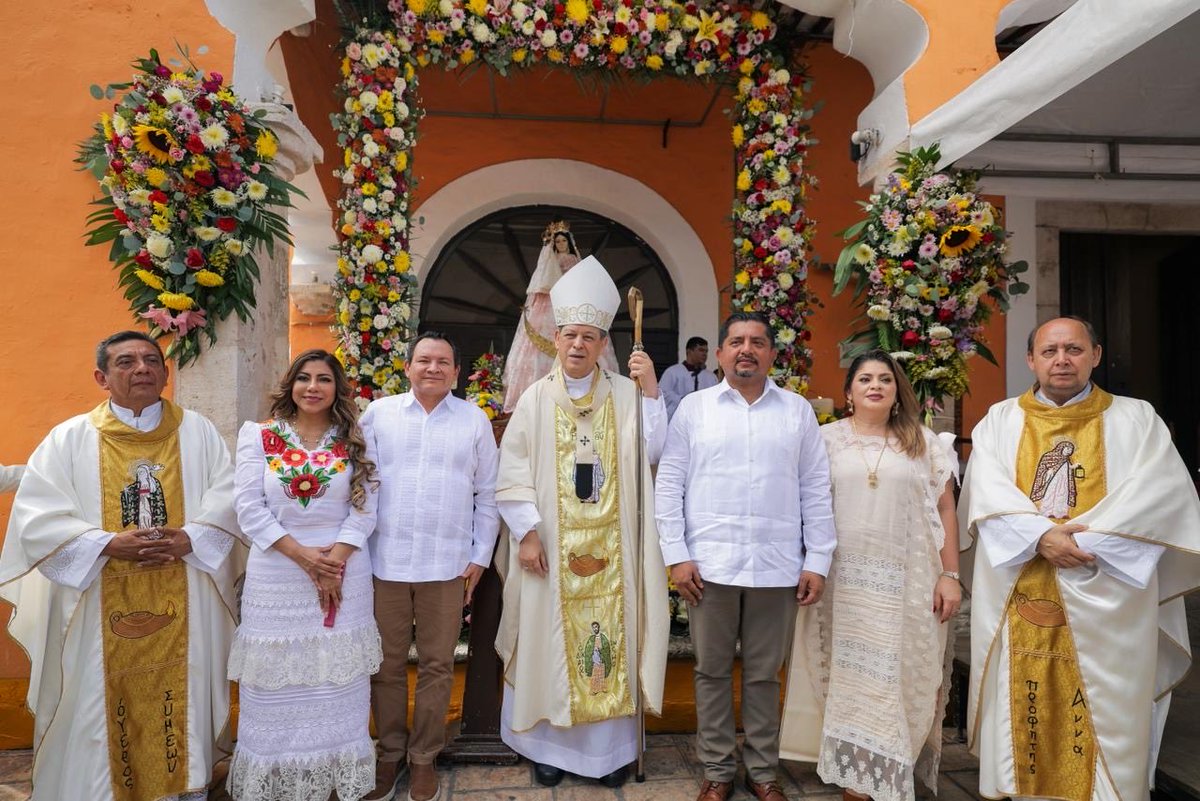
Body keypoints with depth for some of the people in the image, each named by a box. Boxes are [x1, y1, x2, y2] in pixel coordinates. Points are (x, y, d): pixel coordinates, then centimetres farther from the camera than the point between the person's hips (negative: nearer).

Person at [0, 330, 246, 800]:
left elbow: (227, 500, 1)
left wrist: (186, 540, -16)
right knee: (101, 711, 8)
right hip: (101, 612, -1)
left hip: (184, 608, 1)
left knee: (183, 706, 10)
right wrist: (109, 544, -16)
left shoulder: (197, 432, 6)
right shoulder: (69, 438, 2)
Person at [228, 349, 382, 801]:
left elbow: (364, 510, 0)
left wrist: (335, 563, -13)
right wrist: (303, 556, -13)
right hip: (277, 579, -1)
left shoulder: (354, 442, 5)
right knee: (279, 688, 7)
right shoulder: (259, 437, 2)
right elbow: (249, 508, -5)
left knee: (338, 686, 8)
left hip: (343, 575, 1)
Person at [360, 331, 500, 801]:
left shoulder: (475, 420, 4)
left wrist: (480, 556, 3)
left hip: (448, 564, 0)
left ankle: (423, 757, 27)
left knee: (436, 666, 9)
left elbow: (487, 494, 6)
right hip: (384, 561, 1)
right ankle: (391, 753, 30)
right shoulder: (378, 414, 4)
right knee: (387, 665, 11)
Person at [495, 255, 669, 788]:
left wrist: (651, 391, -13)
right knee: (550, 641, 8)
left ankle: (611, 746, 23)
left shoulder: (625, 394, 3)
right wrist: (526, 532, -11)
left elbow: (653, 454, -6)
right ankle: (547, 743, 26)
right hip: (551, 548, 0)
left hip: (611, 548, 1)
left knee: (611, 637, 7)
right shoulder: (536, 398, 1)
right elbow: (512, 471, -3)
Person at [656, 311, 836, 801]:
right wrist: (676, 556, -5)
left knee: (764, 674, 12)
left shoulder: (798, 410, 7)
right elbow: (669, 486, 1)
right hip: (710, 565, 0)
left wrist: (817, 561, 2)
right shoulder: (694, 407, 3)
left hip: (777, 567, 1)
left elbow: (815, 491, 6)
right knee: (712, 672, 10)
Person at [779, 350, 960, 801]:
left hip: (908, 583, 1)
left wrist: (950, 575, 0)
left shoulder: (925, 443, 8)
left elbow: (945, 511, 6)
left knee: (900, 678, 6)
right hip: (843, 580, 0)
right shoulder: (826, 439, 5)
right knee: (851, 676, 6)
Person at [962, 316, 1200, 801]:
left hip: (1105, 601, 0)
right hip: (1016, 601, 1)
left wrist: (1083, 541, -16)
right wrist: (1040, 536, -20)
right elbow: (988, 494, -5)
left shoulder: (1135, 419, 6)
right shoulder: (999, 421, 7)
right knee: (1022, 712, 8)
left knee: (1106, 716, 5)